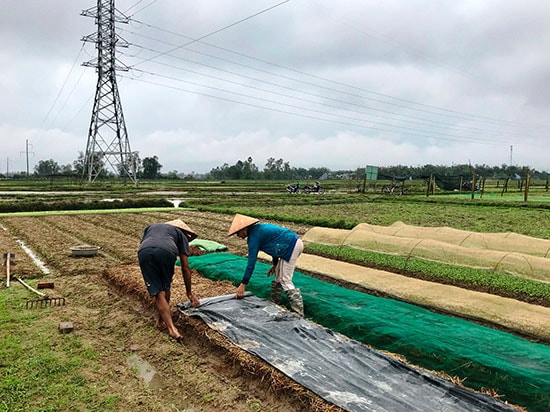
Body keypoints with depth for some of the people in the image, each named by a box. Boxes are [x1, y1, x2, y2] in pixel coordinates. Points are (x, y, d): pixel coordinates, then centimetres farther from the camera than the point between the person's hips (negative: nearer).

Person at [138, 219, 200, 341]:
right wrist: (189, 292, 36)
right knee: (165, 287, 24)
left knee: (158, 293, 6)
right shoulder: (181, 234, 32)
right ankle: (161, 319, 32)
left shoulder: (150, 227, 43)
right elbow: (185, 267, 28)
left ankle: (172, 328, -1)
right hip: (166, 251, -1)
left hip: (144, 252, 2)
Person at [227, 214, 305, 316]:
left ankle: (298, 312, -6)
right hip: (296, 242, 10)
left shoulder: (254, 236, -11)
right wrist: (275, 264, 31)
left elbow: (251, 262, -12)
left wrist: (243, 284, -7)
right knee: (278, 275, 18)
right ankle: (275, 301, 28)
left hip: (291, 246, -10)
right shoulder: (259, 228, 16)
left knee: (285, 281, -5)